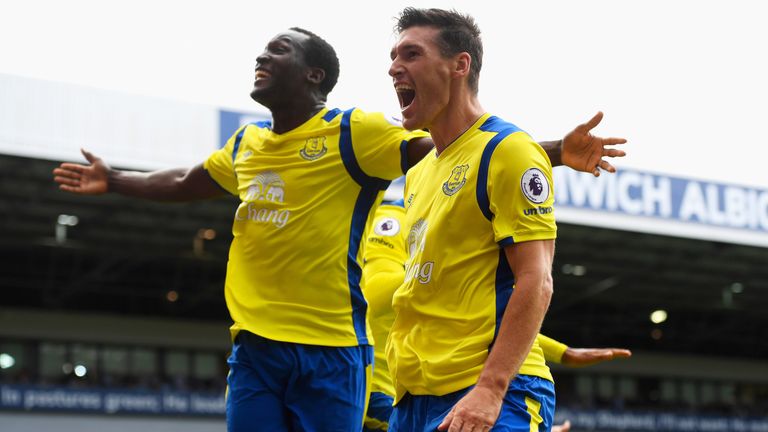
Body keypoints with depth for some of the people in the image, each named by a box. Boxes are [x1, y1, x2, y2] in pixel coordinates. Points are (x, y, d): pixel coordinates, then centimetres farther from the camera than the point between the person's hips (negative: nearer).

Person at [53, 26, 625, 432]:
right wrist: (113, 182, 41)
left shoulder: (352, 133, -5)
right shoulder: (246, 144, 13)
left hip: (331, 350, -5)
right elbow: (186, 183, 31)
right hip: (255, 347, 5)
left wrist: (553, 151, -23)